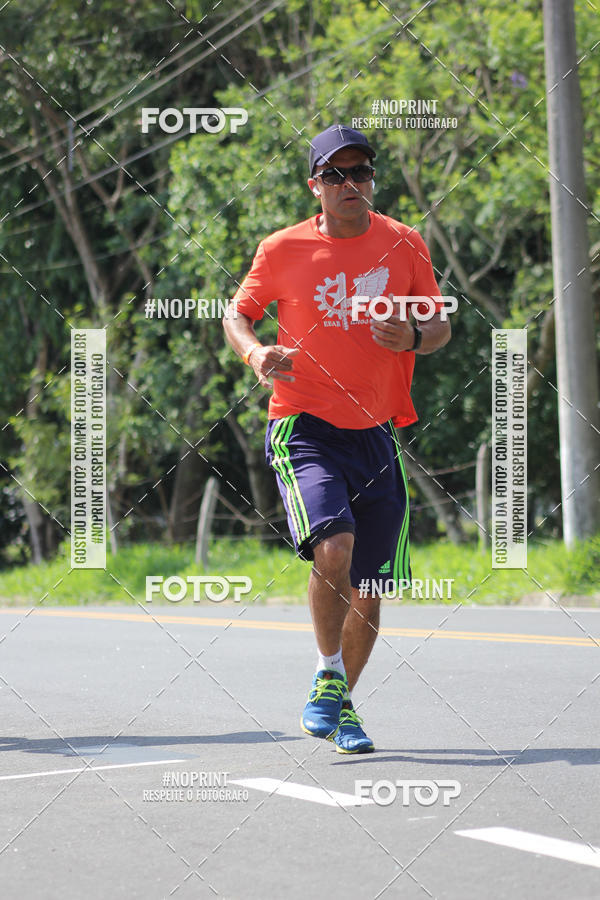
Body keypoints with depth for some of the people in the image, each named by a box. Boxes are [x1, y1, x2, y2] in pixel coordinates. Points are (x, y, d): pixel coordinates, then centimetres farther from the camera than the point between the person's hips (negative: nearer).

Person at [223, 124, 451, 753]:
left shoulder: (405, 245, 4)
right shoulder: (283, 250, -1)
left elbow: (441, 326, 12)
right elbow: (237, 312, 11)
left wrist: (414, 338, -12)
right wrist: (256, 353, -11)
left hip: (376, 436, 3)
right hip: (305, 429, -3)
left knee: (366, 591, 6)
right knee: (333, 545, -28)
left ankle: (339, 705, 27)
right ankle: (329, 676, -8)